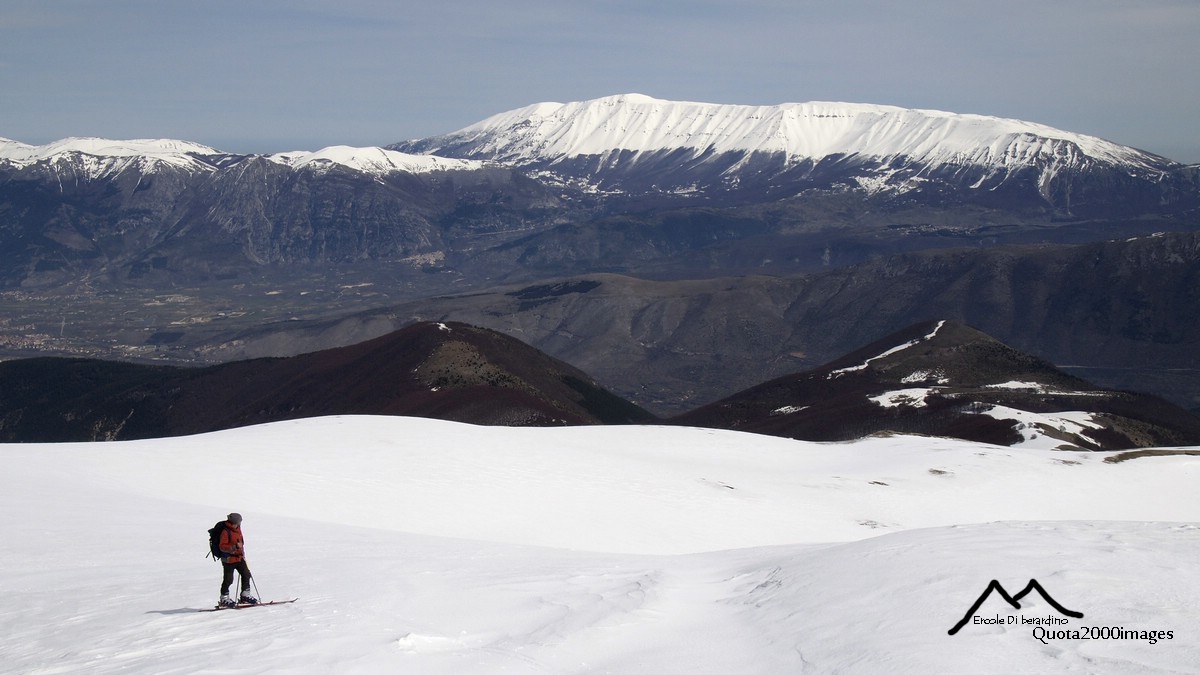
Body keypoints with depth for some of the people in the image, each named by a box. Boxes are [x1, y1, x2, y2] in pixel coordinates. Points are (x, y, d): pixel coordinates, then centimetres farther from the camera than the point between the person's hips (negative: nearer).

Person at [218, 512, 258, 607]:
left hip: (239, 557, 8)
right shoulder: (225, 532, -18)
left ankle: (245, 596, 17)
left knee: (246, 574, 7)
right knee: (228, 579, -2)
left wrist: (242, 553, 27)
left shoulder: (237, 529, 8)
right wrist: (235, 547, -32)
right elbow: (222, 547, -22)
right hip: (229, 559, -8)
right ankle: (224, 599, 11)